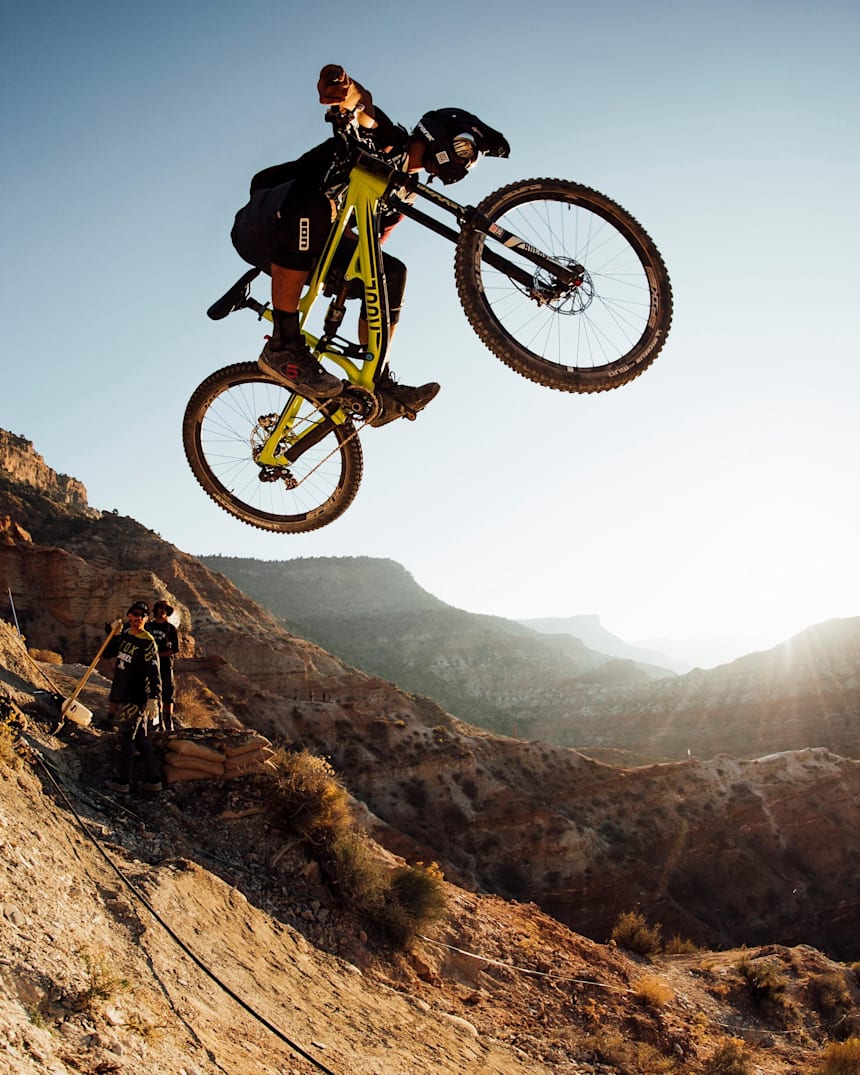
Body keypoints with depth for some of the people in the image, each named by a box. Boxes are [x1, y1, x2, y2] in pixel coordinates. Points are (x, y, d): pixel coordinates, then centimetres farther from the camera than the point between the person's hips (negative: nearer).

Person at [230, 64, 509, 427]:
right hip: (259, 227, -7)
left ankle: (377, 384, -11)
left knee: (391, 273, -8)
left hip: (311, 245, 7)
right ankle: (283, 345, -39)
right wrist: (337, 83, -48)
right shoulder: (383, 136, -8)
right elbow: (356, 98, -26)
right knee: (309, 201, -39)